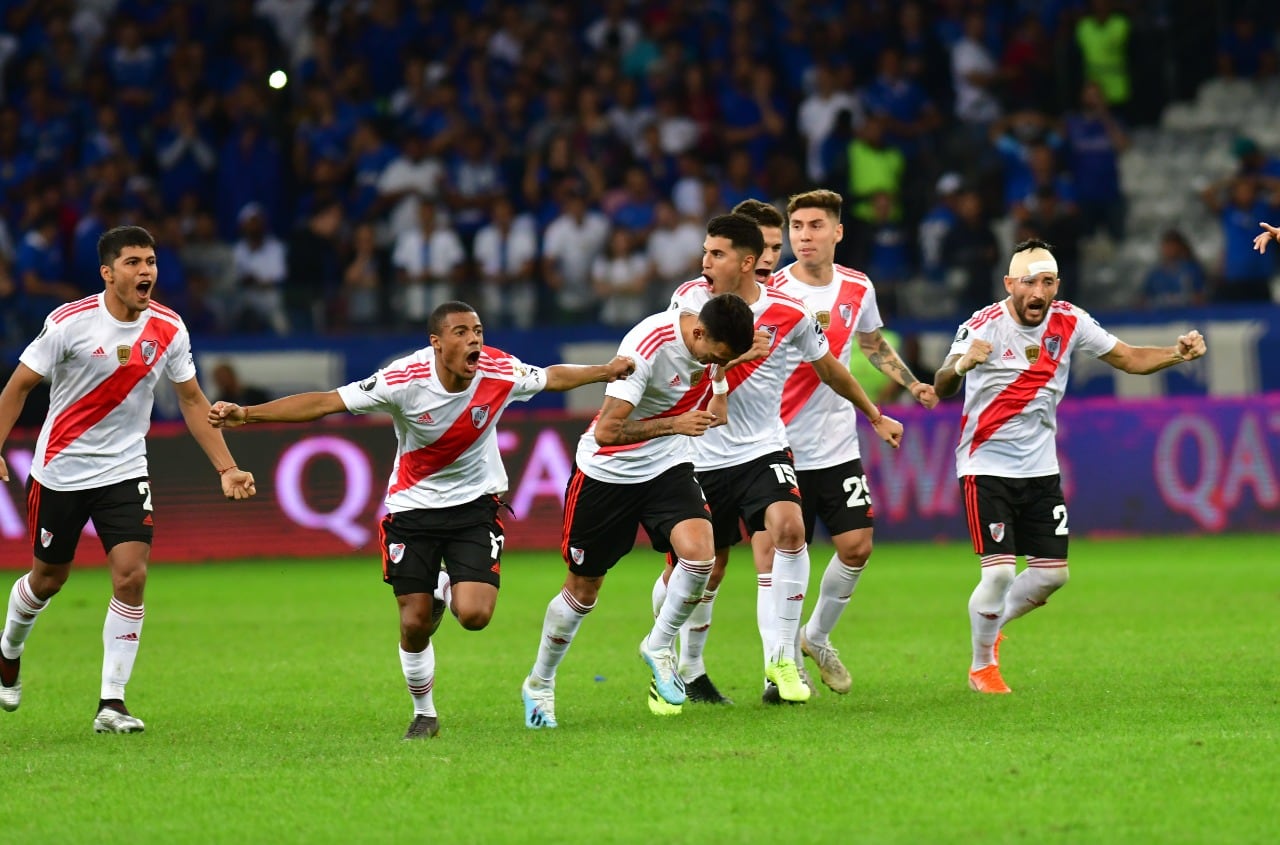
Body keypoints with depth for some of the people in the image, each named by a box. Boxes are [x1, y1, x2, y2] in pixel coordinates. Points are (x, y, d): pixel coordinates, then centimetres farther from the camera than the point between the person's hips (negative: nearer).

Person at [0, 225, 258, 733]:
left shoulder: (168, 329, -5)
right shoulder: (70, 323, -15)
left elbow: (192, 400, 7)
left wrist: (226, 468, 3)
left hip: (124, 472, 2)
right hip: (59, 473, -2)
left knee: (131, 577, -14)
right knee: (48, 579, 11)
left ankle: (111, 703, -8)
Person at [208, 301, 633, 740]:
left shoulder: (500, 372, -18)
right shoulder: (405, 380, -25)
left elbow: (552, 376, 5)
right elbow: (325, 402, -26)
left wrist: (605, 371, 0)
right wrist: (246, 414, -32)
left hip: (475, 504, 1)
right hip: (413, 507, -1)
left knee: (474, 615, -16)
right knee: (415, 624, -1)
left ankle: (449, 589, 22)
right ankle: (424, 714, 24)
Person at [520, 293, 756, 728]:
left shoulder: (716, 342, -9)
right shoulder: (647, 346, -29)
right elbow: (606, 432, -30)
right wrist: (675, 423, -31)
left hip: (669, 465, 4)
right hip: (607, 471, -4)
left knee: (699, 552, -23)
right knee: (583, 590, 7)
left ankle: (659, 648, 1)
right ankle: (539, 684, 30)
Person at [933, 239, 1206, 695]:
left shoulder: (1069, 322, -4)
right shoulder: (983, 326, -18)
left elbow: (1130, 359, 5)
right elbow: (941, 388, -30)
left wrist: (1177, 352, -14)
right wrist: (961, 366, -54)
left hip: (1041, 468, 5)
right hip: (987, 466, -5)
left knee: (1051, 573, 4)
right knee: (999, 571, -14)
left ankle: (991, 626, 32)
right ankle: (982, 666, 9)